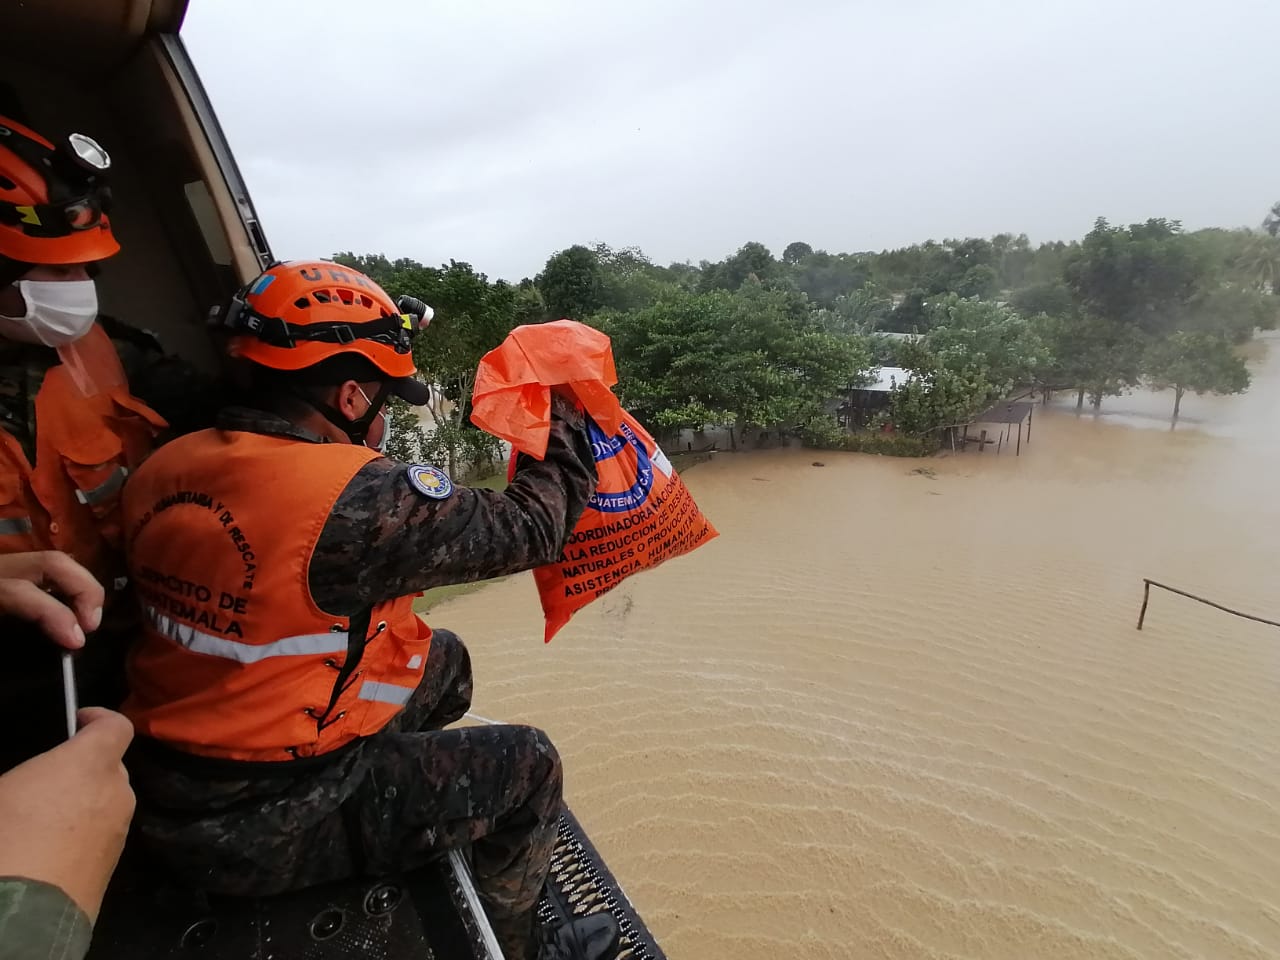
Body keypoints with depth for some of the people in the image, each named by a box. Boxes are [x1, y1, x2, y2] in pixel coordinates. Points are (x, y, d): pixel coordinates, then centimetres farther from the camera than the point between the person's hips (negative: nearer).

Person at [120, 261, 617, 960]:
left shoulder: (160, 469, -4)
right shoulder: (357, 497, -29)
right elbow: (530, 527, -21)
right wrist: (567, 416, -6)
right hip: (268, 832, -8)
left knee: (445, 659, 18)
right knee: (529, 766, 7)